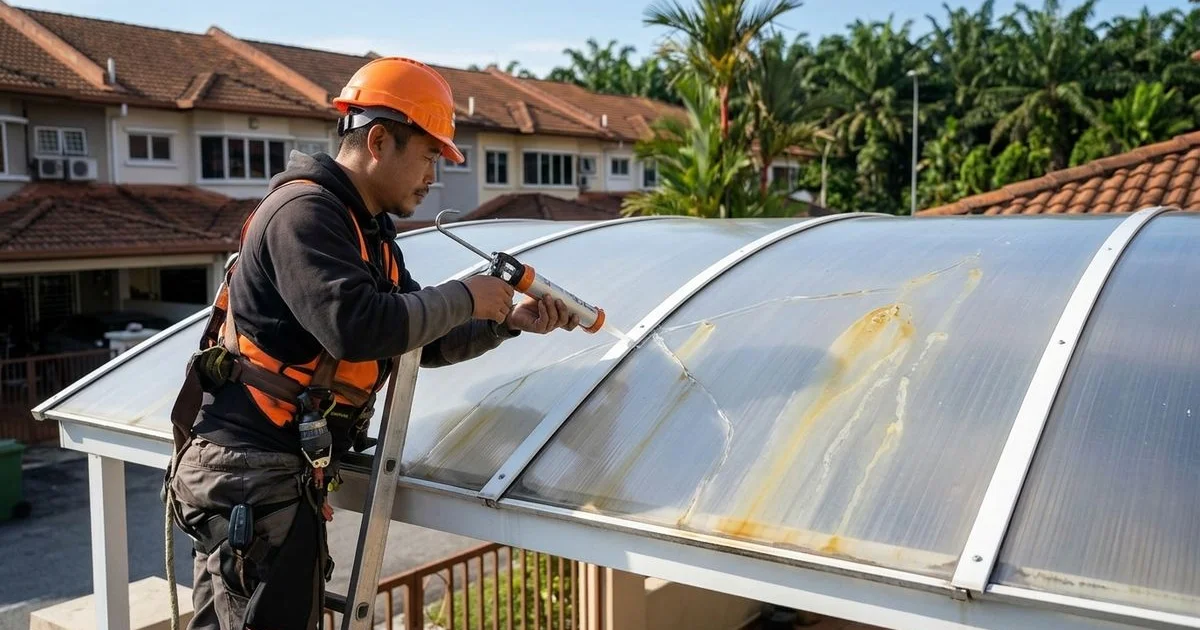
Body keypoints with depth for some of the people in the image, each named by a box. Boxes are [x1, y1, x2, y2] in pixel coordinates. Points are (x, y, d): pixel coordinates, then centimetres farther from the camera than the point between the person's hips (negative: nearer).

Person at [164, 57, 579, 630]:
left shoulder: (370, 234, 14)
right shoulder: (303, 211, -17)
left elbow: (423, 340, 17)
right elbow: (356, 327, -30)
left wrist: (510, 322, 6)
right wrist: (465, 299, -18)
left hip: (282, 471, 10)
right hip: (248, 473, -10)